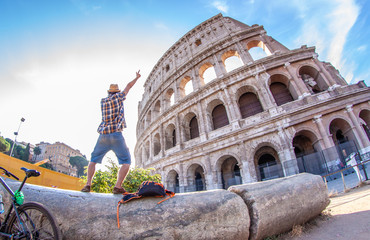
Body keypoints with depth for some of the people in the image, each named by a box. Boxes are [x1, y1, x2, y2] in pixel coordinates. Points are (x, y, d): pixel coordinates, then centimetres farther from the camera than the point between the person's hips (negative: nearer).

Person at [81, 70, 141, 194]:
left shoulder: (102, 101, 17)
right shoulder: (118, 97, 7)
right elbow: (129, 86, 20)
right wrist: (137, 77, 36)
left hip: (103, 136, 4)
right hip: (116, 135, -4)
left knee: (93, 160, 20)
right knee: (126, 162, 2)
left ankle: (88, 184, 6)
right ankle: (118, 186, -13)